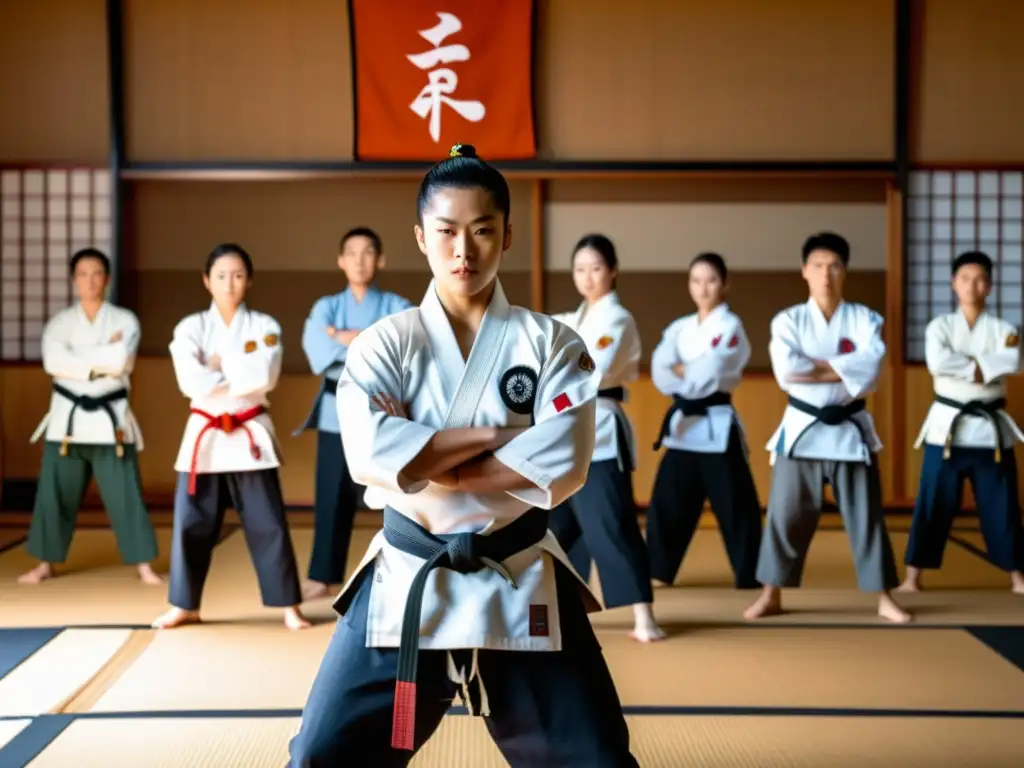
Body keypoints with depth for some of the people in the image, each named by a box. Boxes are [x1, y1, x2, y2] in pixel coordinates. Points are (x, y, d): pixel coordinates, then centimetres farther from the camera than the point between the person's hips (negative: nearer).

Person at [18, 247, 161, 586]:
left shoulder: (124, 320, 1)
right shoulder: (60, 322, 5)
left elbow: (121, 362, -17)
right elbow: (53, 361, -14)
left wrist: (78, 358, -13)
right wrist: (101, 361, -16)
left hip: (110, 417, -2)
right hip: (67, 417, 2)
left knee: (125, 495, -2)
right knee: (54, 494, 6)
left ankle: (144, 567, 4)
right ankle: (46, 564, 19)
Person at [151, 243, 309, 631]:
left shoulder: (265, 326, 1)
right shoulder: (190, 328, 1)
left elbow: (263, 377, -16)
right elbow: (191, 382, -15)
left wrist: (219, 365, -12)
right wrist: (239, 378, -12)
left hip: (251, 435, -1)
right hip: (204, 434, 1)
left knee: (268, 524, 1)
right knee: (191, 523, 5)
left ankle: (288, 605, 10)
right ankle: (185, 604, 19)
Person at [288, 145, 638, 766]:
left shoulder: (550, 342, -2)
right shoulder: (384, 344, -2)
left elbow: (563, 465, -15)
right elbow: (372, 454, -19)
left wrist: (427, 462, -15)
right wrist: (497, 434, -17)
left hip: (521, 583, 1)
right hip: (406, 581, 0)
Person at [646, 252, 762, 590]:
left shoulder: (731, 326, -7)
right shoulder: (679, 328, 11)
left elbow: (710, 374, -19)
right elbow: (660, 374, -1)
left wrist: (681, 373, -4)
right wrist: (694, 375, -14)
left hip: (717, 426, -5)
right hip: (682, 424, 6)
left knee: (734, 506, 0)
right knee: (666, 502, 7)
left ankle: (750, 575, 10)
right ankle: (659, 571, 18)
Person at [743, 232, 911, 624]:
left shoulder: (865, 319, 0)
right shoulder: (788, 320, -2)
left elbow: (869, 370, -17)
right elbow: (786, 372, -19)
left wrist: (813, 367, -18)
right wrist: (840, 369, -15)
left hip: (850, 430, 1)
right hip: (801, 429, 0)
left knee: (866, 516, 6)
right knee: (785, 515, 3)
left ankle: (884, 598, 18)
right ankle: (771, 595, 16)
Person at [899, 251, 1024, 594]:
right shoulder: (940, 326, 1)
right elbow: (937, 362, -19)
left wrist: (963, 365, -19)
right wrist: (982, 366, -15)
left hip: (991, 428, 1)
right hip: (947, 426, -1)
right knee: (933, 504, 1)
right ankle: (913, 575, 9)